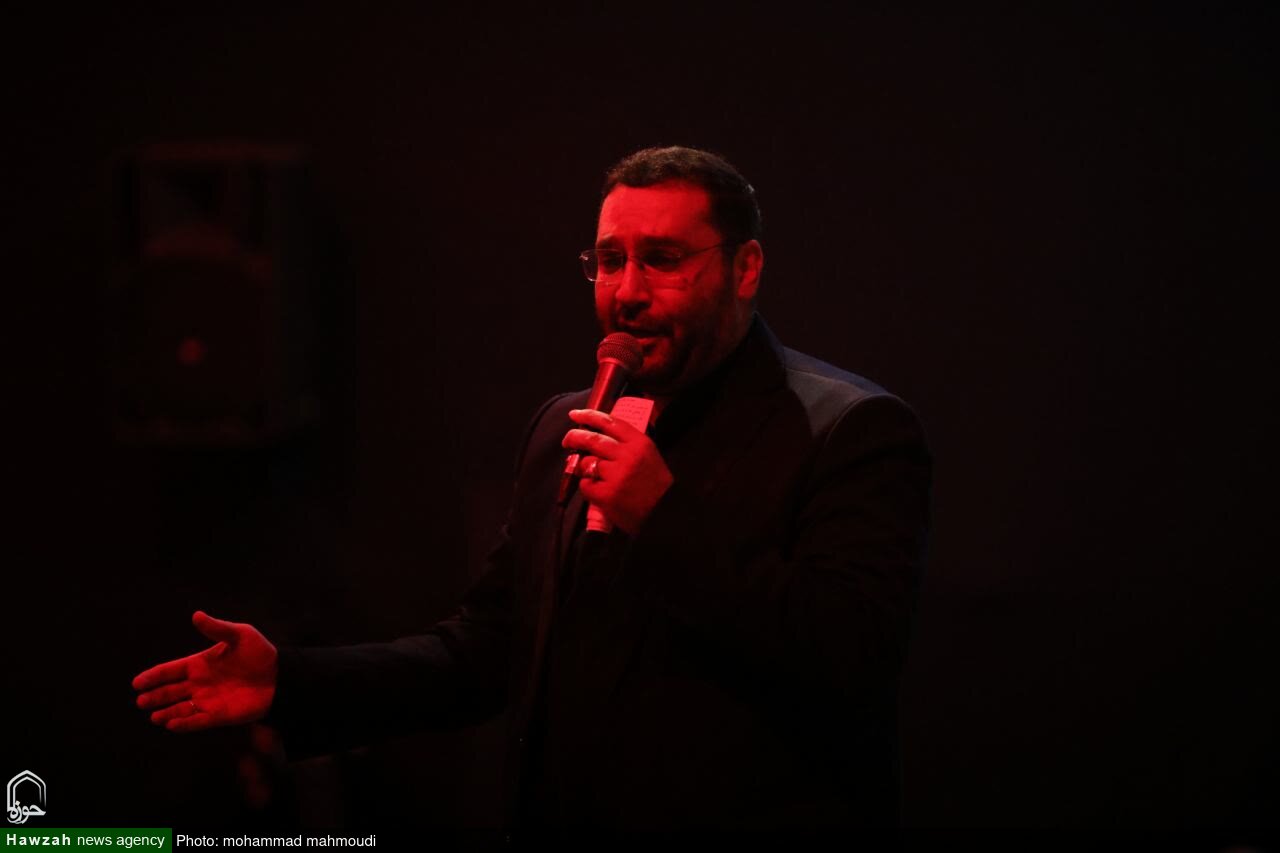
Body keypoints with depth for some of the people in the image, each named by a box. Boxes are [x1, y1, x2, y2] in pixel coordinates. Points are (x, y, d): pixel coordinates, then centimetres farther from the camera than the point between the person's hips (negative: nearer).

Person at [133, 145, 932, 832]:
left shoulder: (854, 431, -10)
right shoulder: (564, 429, 10)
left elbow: (857, 656, -22)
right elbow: (487, 648, 12)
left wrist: (667, 518, -24)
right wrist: (291, 684, 1)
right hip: (555, 810, 6)